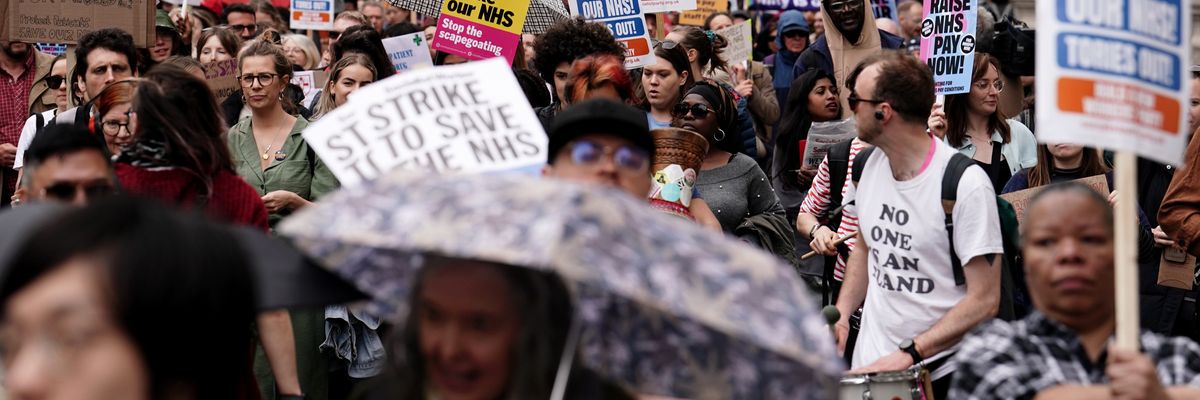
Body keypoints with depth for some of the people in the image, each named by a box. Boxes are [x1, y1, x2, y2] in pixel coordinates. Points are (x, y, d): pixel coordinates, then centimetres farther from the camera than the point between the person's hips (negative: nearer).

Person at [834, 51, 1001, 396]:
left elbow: (984, 300, -17)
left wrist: (910, 354, -23)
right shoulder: (870, 164, 2)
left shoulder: (967, 184, -17)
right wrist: (841, 313, 3)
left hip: (942, 372, -5)